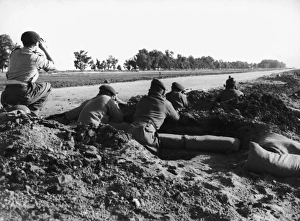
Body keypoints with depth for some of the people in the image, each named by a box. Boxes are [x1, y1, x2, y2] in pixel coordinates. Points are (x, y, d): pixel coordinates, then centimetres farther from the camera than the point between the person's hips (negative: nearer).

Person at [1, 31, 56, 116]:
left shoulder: (14, 53, 13)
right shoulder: (36, 58, -3)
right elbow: (53, 66, 14)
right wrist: (45, 49, 20)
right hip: (23, 95, -6)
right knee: (47, 86, 19)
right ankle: (32, 113, 10)